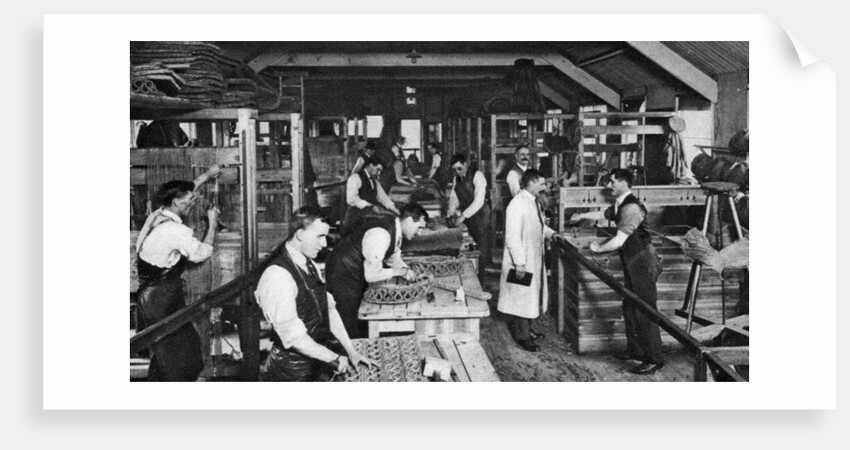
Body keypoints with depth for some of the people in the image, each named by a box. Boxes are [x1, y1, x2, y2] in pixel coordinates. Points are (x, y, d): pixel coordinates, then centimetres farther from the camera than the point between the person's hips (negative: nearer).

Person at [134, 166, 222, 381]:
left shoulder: (157, 217, 3)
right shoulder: (177, 231, -24)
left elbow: (181, 193, 21)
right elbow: (203, 253, -11)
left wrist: (206, 176, 27)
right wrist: (213, 222, -1)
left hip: (150, 293, 10)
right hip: (162, 298, -10)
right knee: (176, 354, 2)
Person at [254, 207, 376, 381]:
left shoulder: (310, 266, 5)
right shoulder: (277, 276, -23)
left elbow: (329, 309, 6)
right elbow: (292, 335, -23)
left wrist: (351, 352, 1)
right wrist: (334, 359, -17)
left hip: (318, 363, 8)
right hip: (291, 371, -7)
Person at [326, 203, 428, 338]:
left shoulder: (396, 228, -3)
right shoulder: (380, 234, -31)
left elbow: (394, 258, 14)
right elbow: (371, 275, -30)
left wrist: (405, 270, -5)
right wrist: (401, 271, -19)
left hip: (359, 275, 9)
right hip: (342, 277, -9)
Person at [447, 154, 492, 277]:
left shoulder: (477, 176, -14)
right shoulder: (457, 178, 8)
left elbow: (479, 201, -22)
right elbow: (453, 197, 13)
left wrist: (463, 216, -25)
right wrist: (452, 213, -6)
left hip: (480, 215, -6)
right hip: (466, 216, 6)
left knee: (482, 245, -4)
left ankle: (480, 274, 3)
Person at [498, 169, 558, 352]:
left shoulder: (533, 201, 6)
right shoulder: (517, 205, -23)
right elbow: (512, 237, -24)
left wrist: (550, 233, 8)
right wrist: (519, 262, -24)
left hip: (535, 260, 9)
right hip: (522, 263, -9)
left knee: (532, 295, 18)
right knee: (522, 297, 2)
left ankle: (526, 329, 33)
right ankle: (522, 336, 13)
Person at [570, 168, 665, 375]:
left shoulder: (631, 208, -22)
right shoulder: (621, 205, 9)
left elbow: (618, 241, -25)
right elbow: (604, 214, 31)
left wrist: (599, 248, -9)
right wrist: (582, 216, 36)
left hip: (643, 265, -10)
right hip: (633, 265, 10)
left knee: (645, 313, -5)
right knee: (630, 309, 17)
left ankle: (654, 359, 4)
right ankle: (634, 350, 30)